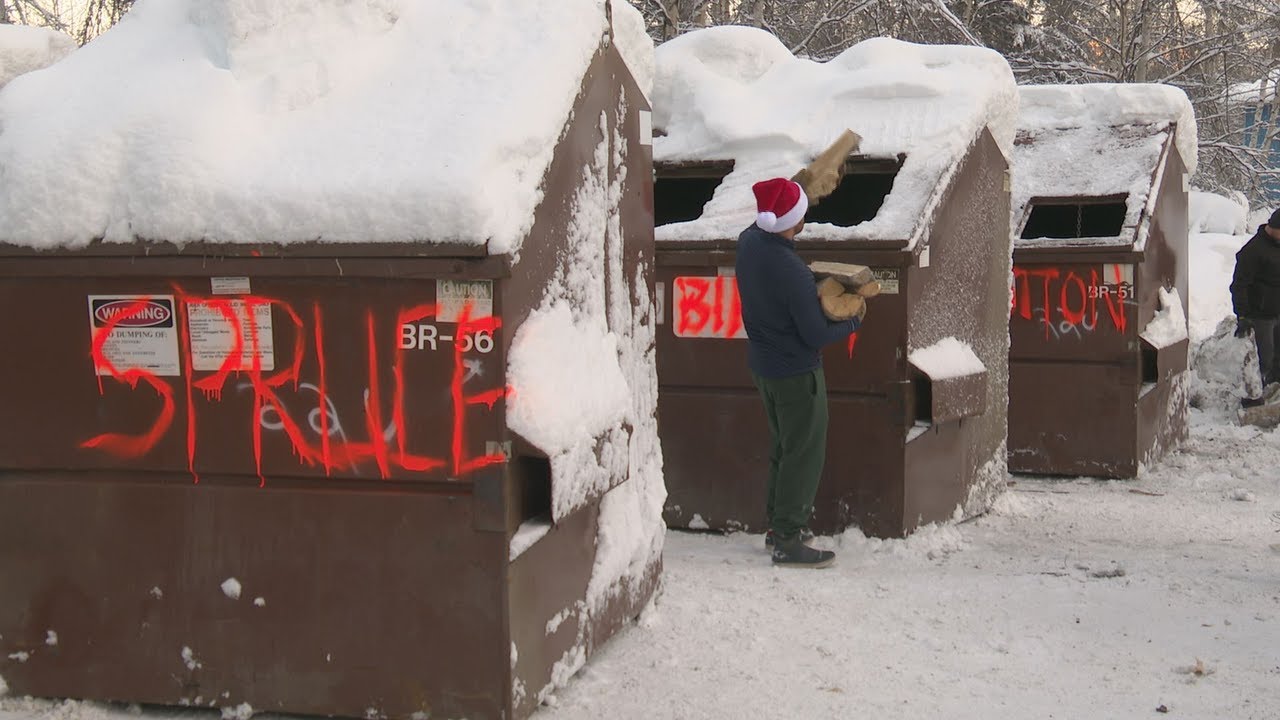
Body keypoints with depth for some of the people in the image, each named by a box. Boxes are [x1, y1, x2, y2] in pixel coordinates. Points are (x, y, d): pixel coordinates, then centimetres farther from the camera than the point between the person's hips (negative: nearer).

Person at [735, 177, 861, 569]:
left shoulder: (748, 241, -7)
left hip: (762, 365, 8)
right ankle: (788, 540, 5)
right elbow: (817, 335, -21)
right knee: (804, 453, 2)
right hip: (796, 372, -8)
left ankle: (778, 521, 32)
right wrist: (853, 321, -4)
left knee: (783, 446, 22)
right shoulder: (793, 273, -29)